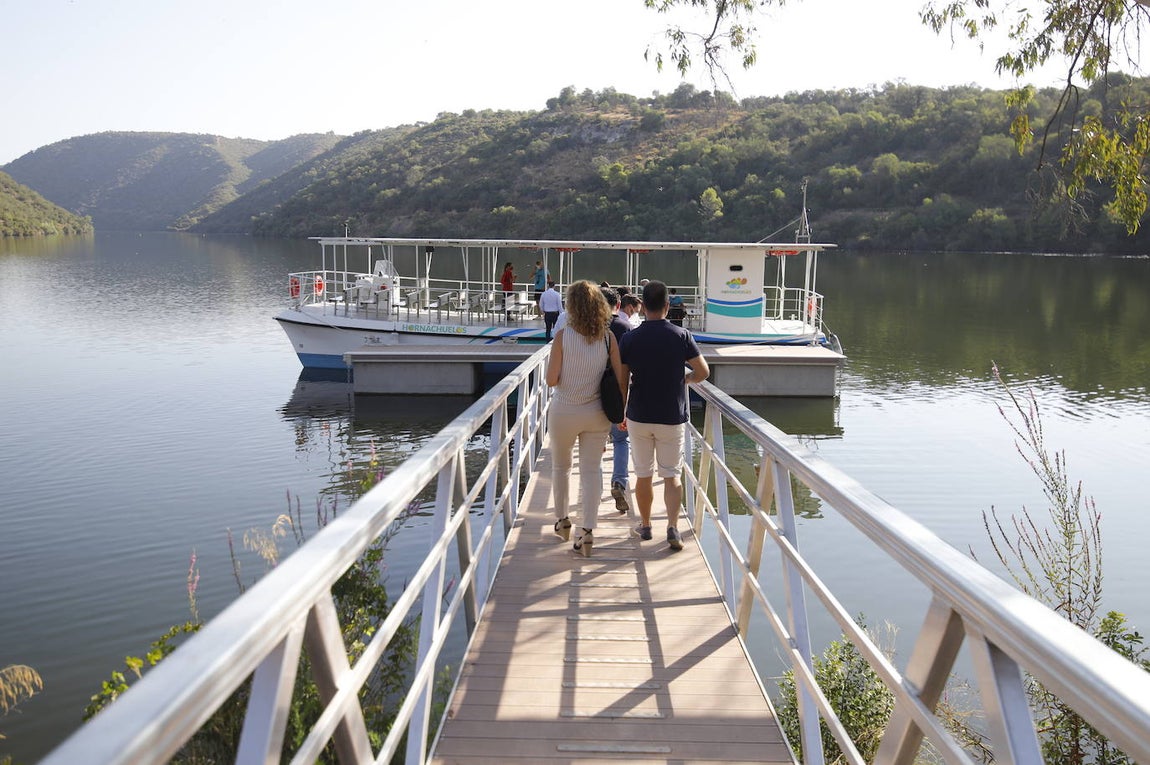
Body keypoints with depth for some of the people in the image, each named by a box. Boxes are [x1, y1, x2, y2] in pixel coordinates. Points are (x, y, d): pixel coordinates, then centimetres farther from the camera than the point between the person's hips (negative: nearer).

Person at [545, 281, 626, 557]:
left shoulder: (563, 336, -13)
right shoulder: (608, 337, -5)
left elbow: (551, 379, -13)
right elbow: (621, 377, -4)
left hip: (564, 412, -2)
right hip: (597, 413, 2)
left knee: (560, 465, 19)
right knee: (592, 469, 7)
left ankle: (562, 520, 32)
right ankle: (587, 530, 1)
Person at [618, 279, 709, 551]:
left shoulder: (630, 338, -7)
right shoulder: (681, 335, -8)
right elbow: (703, 372, -5)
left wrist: (620, 413, 8)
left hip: (639, 416, 1)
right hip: (672, 417, 0)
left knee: (643, 475, 13)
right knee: (671, 475, 9)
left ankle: (645, 526, 24)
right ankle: (673, 527, -4)